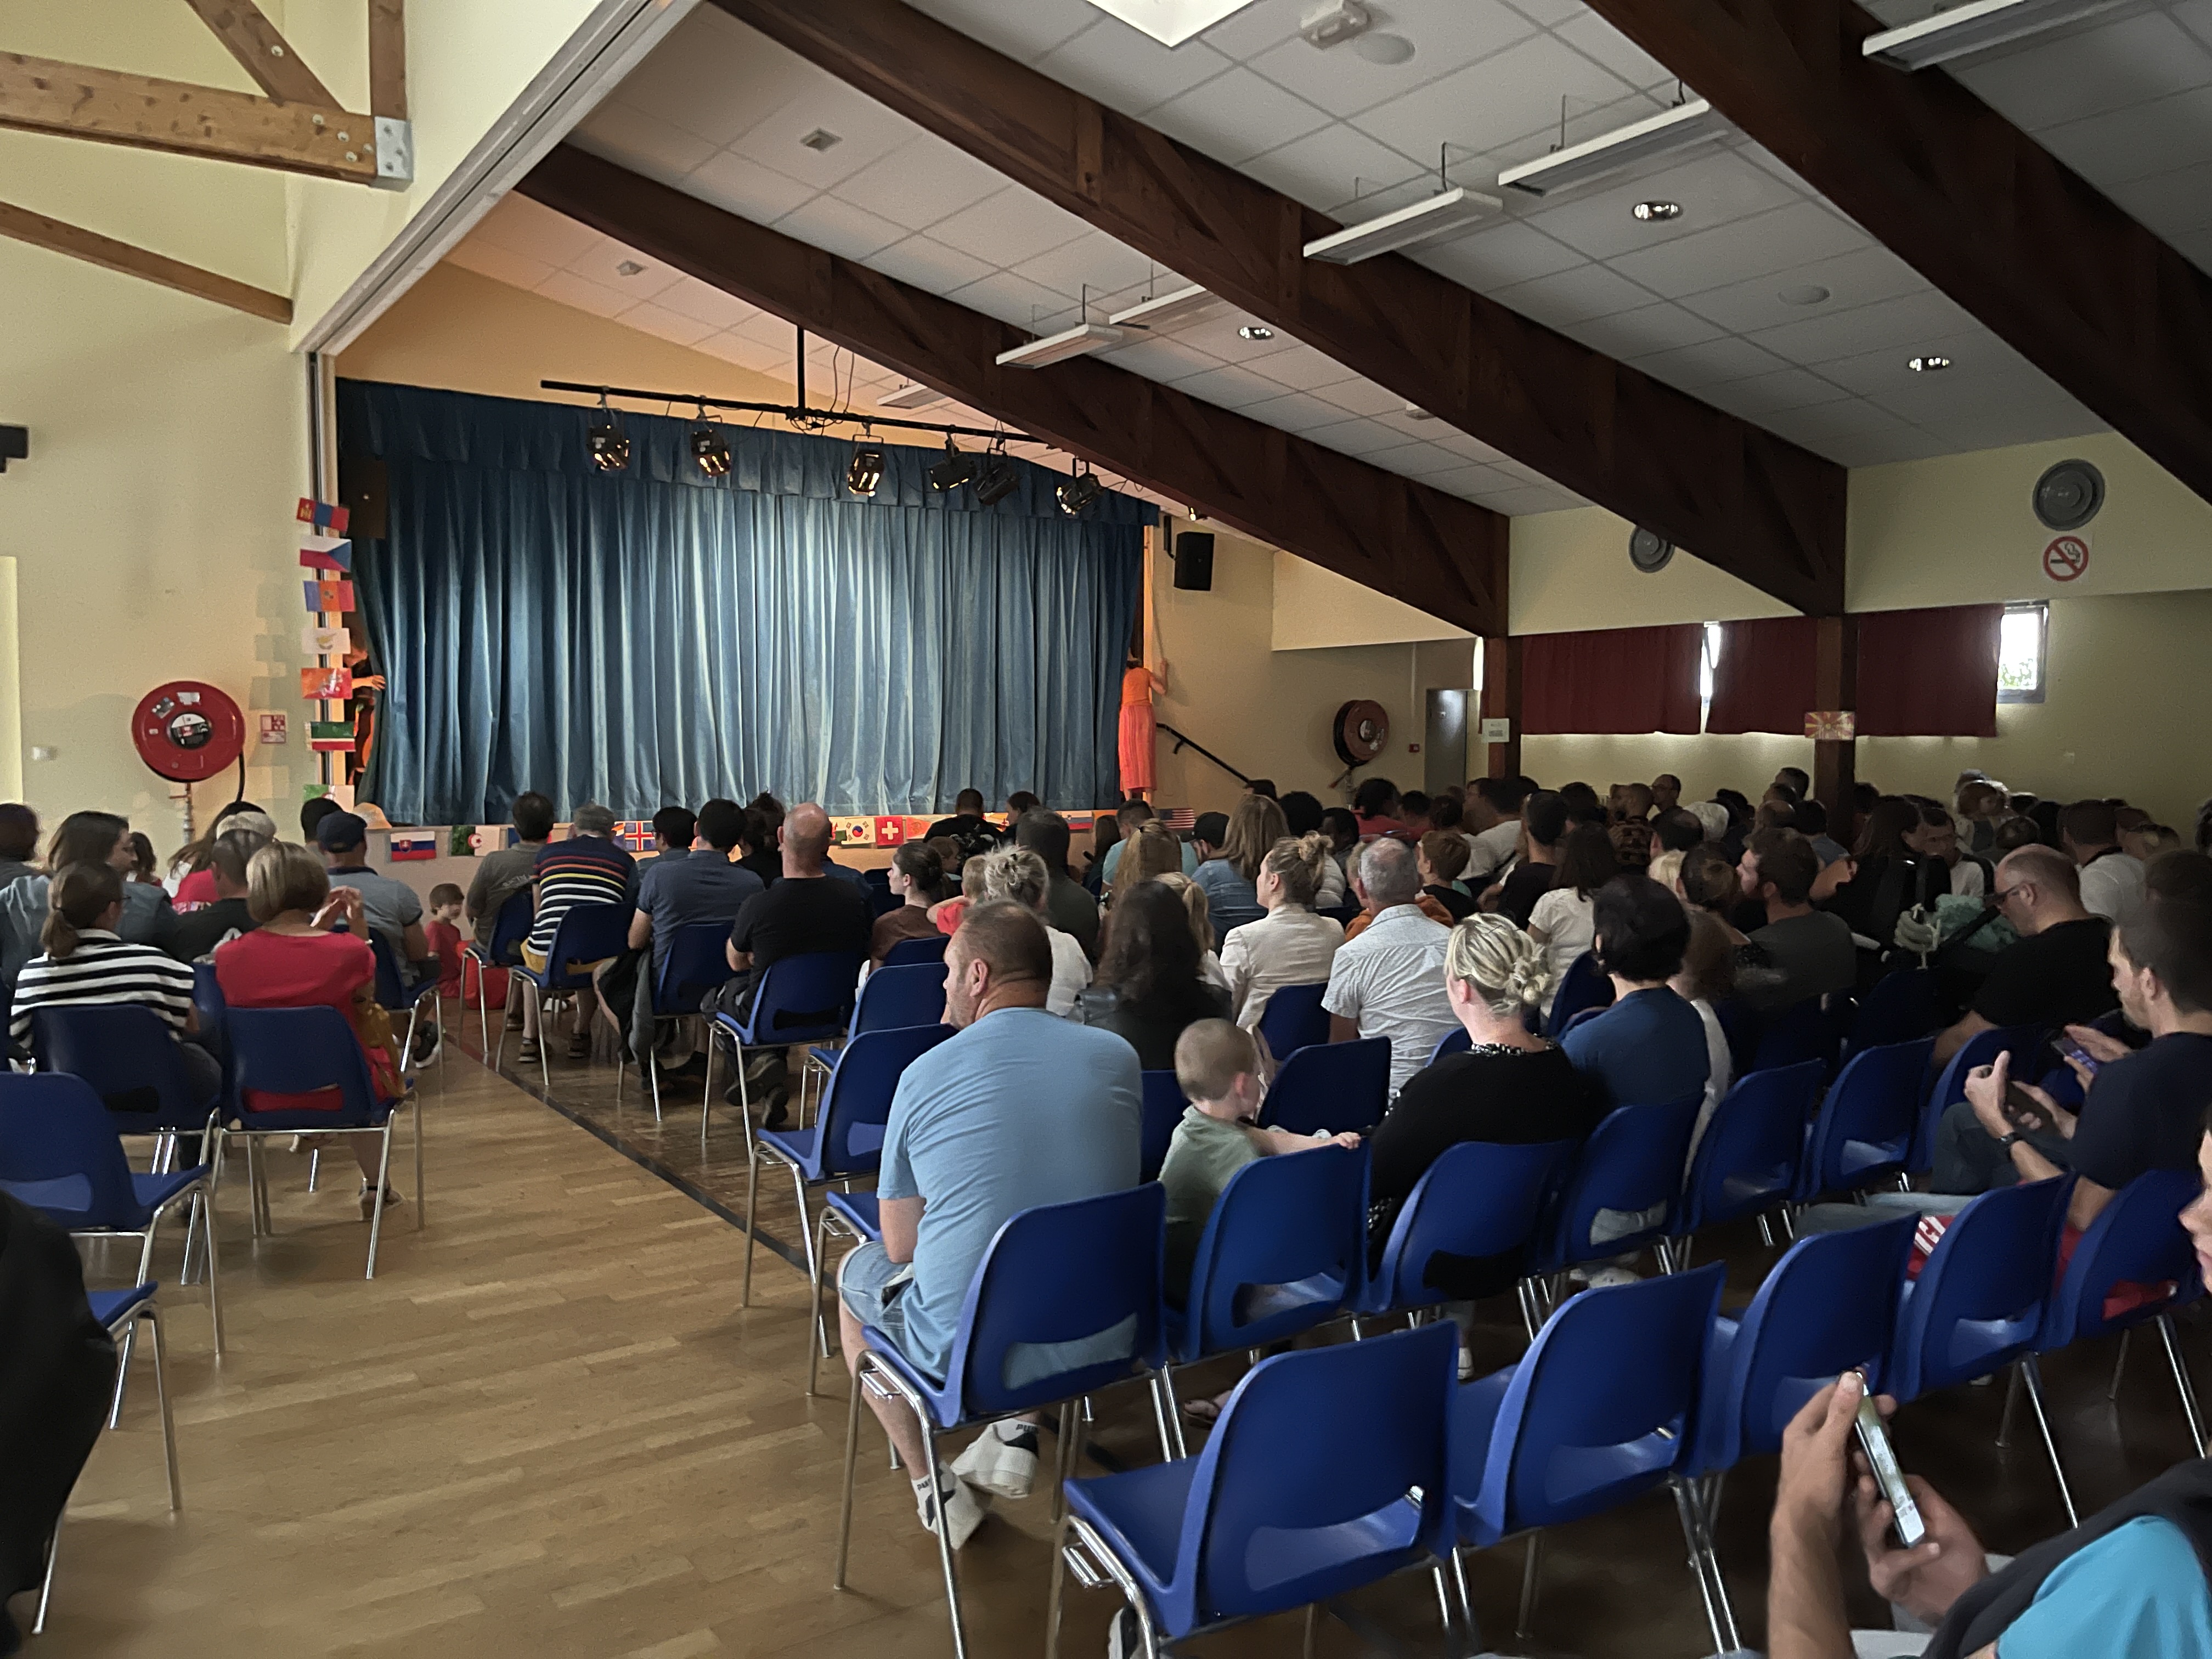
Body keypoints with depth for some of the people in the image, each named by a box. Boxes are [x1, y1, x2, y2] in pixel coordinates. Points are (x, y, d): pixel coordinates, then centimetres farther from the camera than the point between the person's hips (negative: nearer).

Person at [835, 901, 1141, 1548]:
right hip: (1105, 1338, 4)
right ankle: (1017, 1429, 22)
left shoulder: (924, 1074, -9)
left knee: (856, 1272, 27)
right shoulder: (1118, 1057, -1)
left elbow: (900, 1245, -1)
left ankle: (934, 1489, 25)